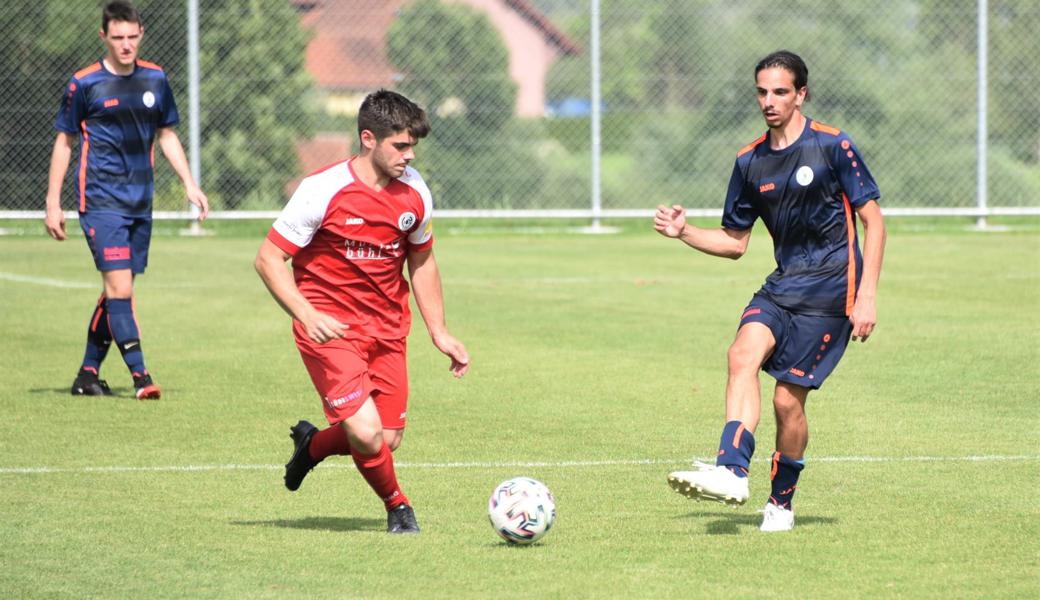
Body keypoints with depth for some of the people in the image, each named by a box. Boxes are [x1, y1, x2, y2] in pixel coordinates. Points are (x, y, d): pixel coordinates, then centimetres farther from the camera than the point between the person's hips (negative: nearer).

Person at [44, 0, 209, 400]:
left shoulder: (155, 79, 8)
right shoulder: (84, 84, -5)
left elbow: (166, 135, 19)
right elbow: (65, 142, 2)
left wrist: (190, 184, 12)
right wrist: (53, 202, 1)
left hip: (140, 201, 5)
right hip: (101, 200, -5)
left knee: (117, 290, 9)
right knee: (119, 286, -15)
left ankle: (88, 374, 20)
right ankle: (139, 376, -17)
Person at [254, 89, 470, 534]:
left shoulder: (415, 193, 0)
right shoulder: (323, 190, -17)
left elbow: (422, 261, 16)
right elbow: (269, 259, -12)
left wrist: (439, 332, 12)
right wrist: (308, 315, -24)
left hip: (386, 329, 6)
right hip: (330, 328, -5)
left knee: (388, 440, 2)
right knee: (367, 433, -19)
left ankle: (312, 444, 33)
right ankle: (397, 506, 11)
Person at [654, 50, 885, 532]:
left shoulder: (832, 146, -6)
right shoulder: (750, 162, 10)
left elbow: (873, 221, -5)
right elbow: (735, 241, 18)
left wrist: (867, 296, -11)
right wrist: (683, 232, 1)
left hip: (831, 289, -5)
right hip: (782, 284, 5)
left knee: (788, 399, -8)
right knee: (744, 353, -24)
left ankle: (780, 503, 12)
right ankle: (732, 472, -35)